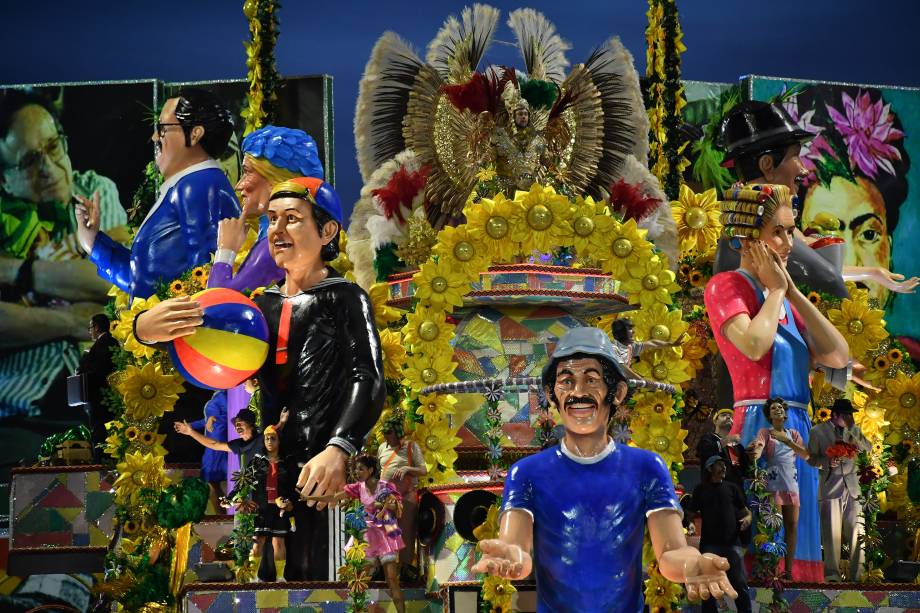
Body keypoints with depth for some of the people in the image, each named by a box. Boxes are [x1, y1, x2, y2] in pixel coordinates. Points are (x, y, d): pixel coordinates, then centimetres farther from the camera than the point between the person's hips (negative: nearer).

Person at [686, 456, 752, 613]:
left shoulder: (732, 488, 13)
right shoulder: (701, 489, 9)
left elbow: (745, 510, 13)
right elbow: (691, 514, 9)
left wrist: (748, 518, -8)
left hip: (731, 541, 1)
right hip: (709, 542, -1)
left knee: (740, 583, -4)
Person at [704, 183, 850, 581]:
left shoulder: (783, 300, 20)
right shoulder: (726, 286, -2)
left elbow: (837, 355, 7)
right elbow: (753, 345, -22)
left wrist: (792, 292, 3)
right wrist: (777, 290, -6)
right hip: (760, 428, -8)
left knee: (792, 555, 7)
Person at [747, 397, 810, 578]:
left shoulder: (793, 434, 17)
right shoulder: (765, 432, 5)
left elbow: (806, 455, 3)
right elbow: (757, 447, -16)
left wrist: (786, 440, -9)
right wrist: (753, 453, -41)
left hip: (791, 484, 5)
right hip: (773, 483, -5)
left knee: (792, 527, 1)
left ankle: (788, 570, 5)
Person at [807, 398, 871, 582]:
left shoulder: (854, 430, 16)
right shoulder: (818, 431, 7)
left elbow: (868, 450, 6)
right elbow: (812, 458, 7)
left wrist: (852, 431, -6)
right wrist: (828, 462, -12)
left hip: (852, 486, 2)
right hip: (831, 488, -2)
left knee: (856, 530, -7)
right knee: (832, 532, -6)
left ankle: (857, 573, -4)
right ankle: (832, 572, -1)